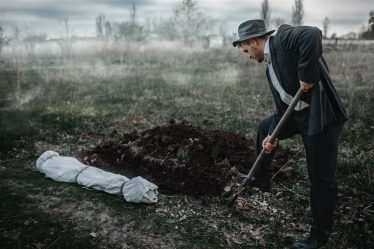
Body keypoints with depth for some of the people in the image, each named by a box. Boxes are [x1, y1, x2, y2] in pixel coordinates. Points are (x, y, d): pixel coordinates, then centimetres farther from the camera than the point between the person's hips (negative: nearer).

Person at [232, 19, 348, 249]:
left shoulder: (283, 37, -11)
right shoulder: (271, 68, 14)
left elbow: (313, 35, -33)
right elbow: (283, 106, 14)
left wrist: (307, 76, -27)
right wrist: (273, 136, 3)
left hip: (322, 115, -10)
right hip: (299, 114, 10)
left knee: (321, 178, 2)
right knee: (265, 128, 25)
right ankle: (261, 179, 41)